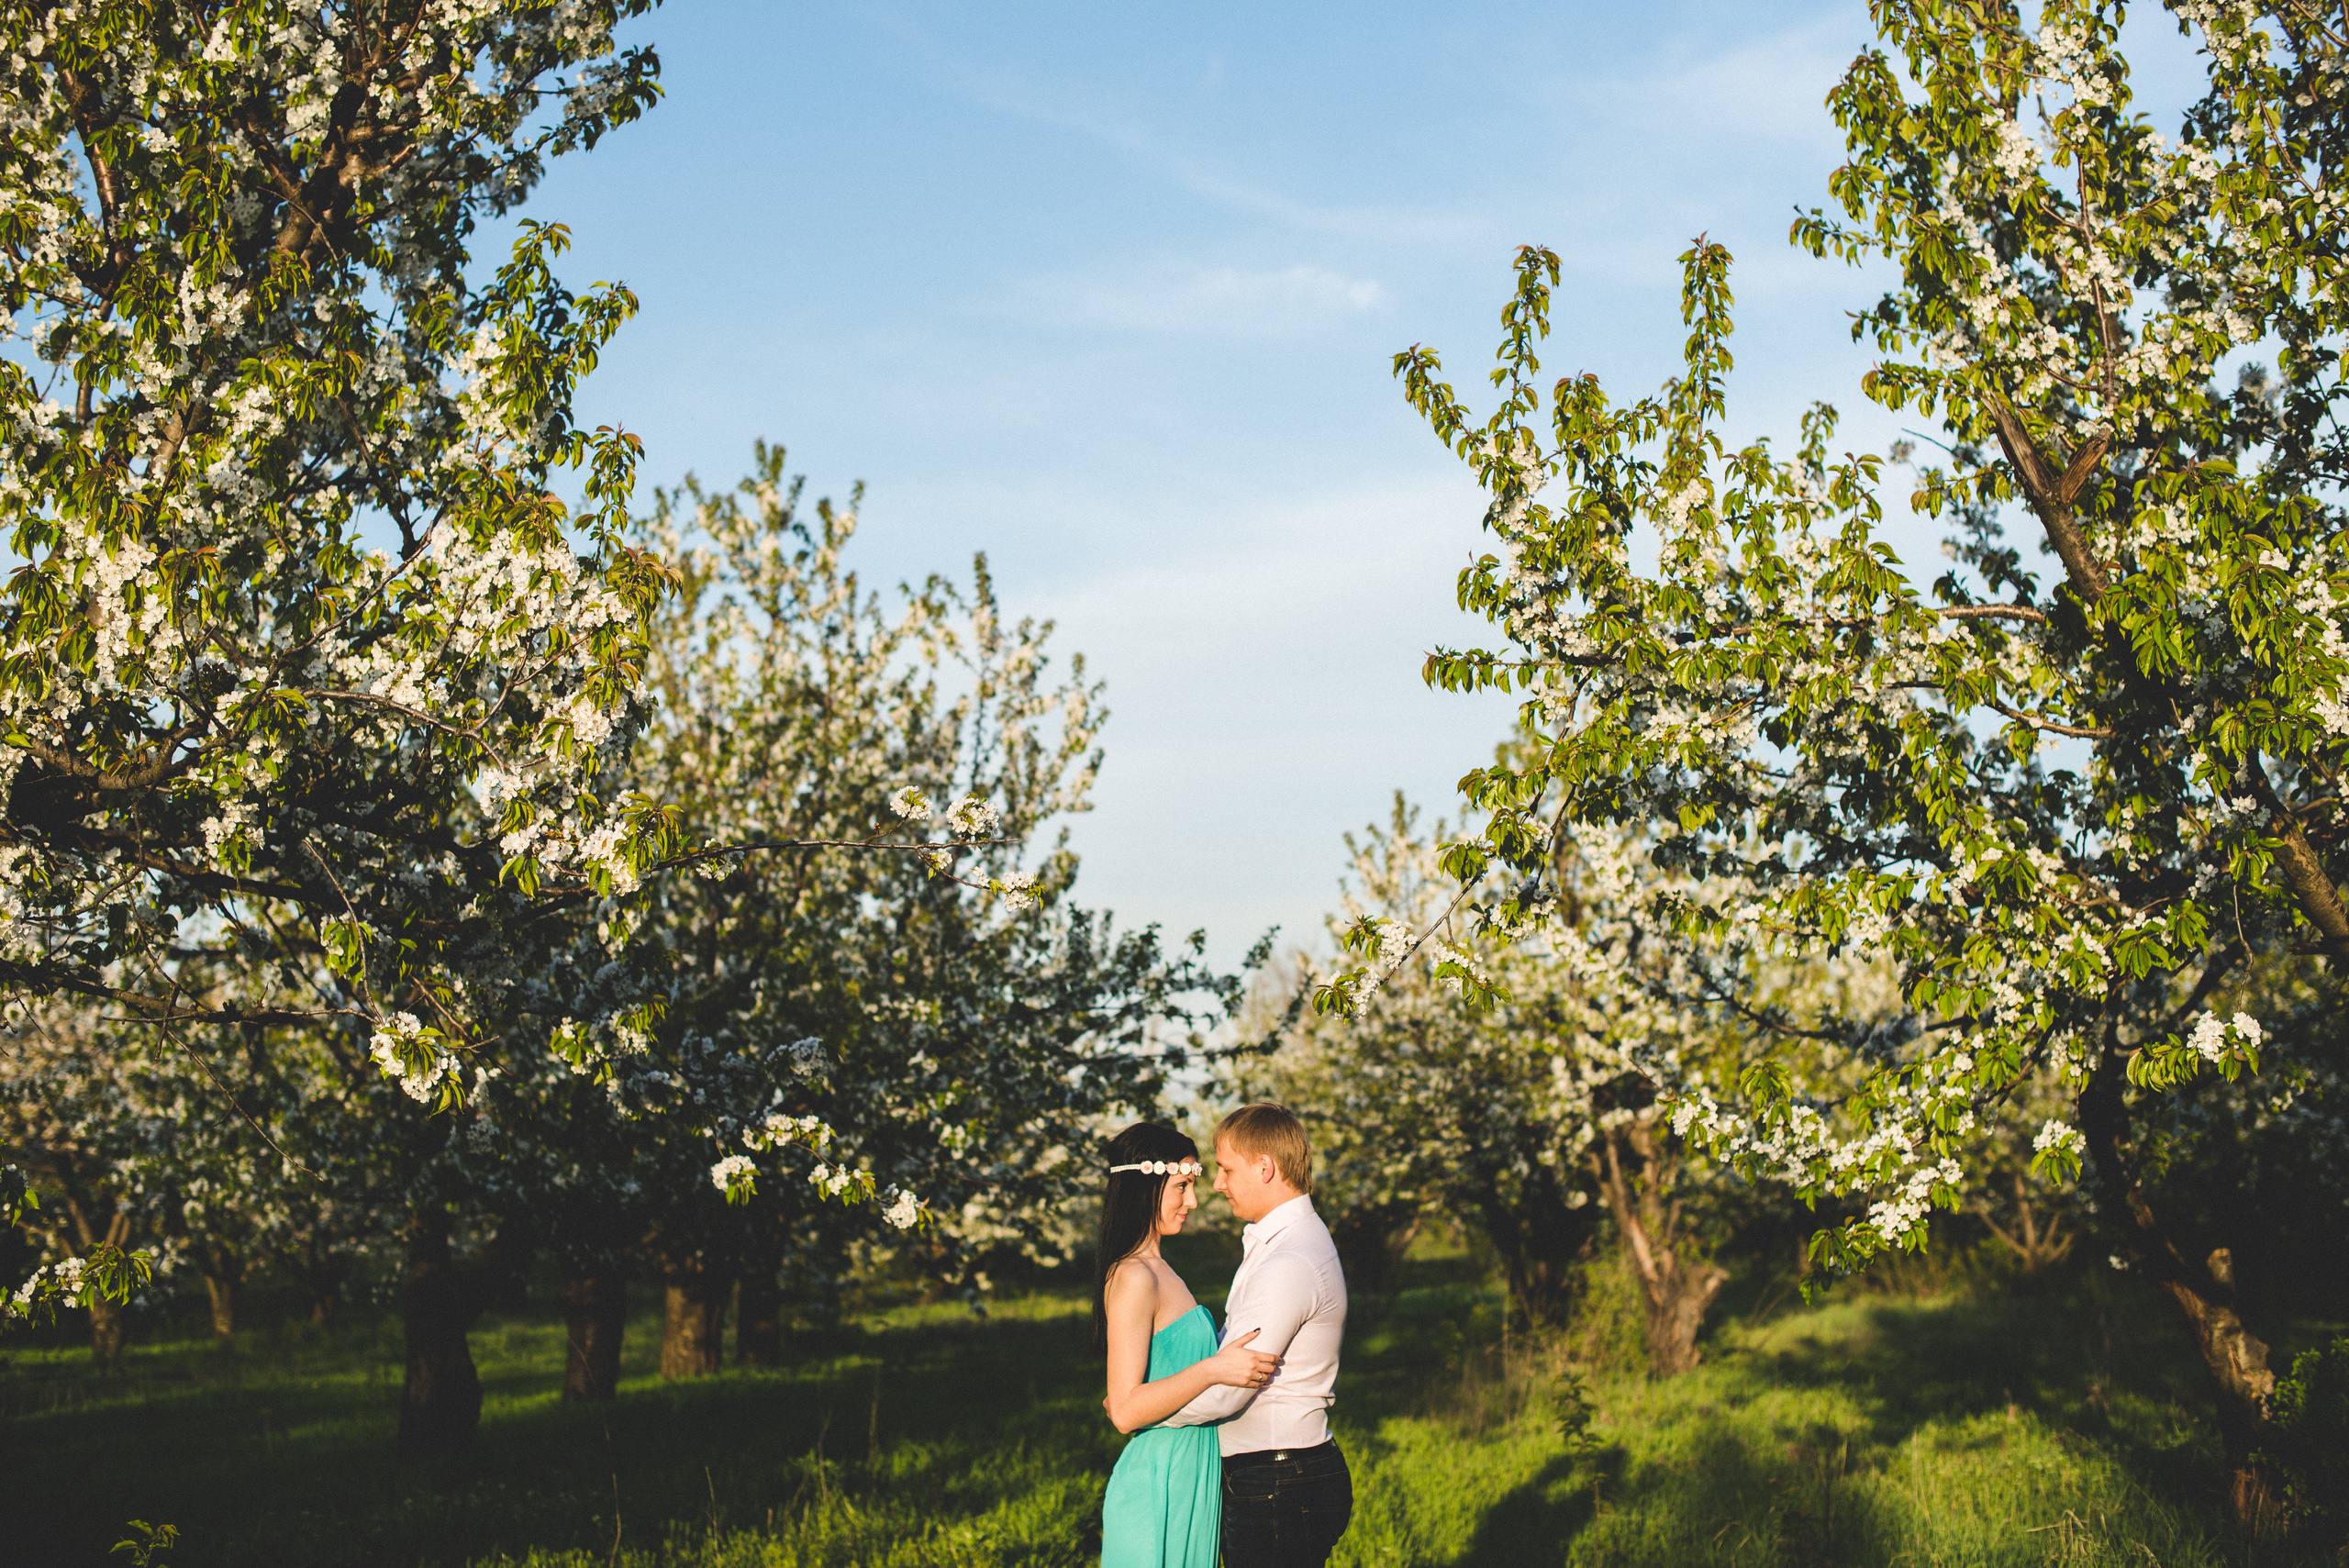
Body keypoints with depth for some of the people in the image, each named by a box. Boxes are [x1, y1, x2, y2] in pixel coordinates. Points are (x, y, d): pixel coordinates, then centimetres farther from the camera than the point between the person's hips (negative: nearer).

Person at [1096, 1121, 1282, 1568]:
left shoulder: (1158, 1272, 13)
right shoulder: (1134, 1278, -17)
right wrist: (1213, 1369, -26)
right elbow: (1125, 1409, -21)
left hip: (1189, 1480, 9)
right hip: (1158, 1490, -9)